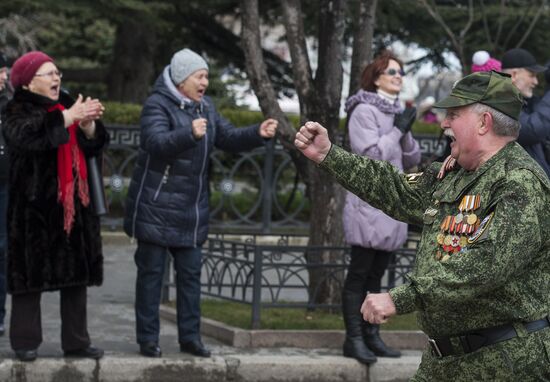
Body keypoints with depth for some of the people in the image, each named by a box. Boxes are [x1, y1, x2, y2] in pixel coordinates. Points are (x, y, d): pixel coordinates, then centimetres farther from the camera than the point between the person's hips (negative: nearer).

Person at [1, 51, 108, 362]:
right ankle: (26, 342, 6)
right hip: (33, 206, -5)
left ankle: (76, 341, 13)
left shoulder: (66, 106, 13)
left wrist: (88, 125, -16)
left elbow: (94, 147, 6)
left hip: (72, 205, 5)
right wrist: (68, 117, -31)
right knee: (31, 274, -2)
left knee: (75, 274, 6)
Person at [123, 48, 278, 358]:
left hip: (191, 209, 7)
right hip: (157, 206, -7)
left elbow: (229, 138, 10)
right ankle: (148, 338, 6)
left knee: (191, 272, 9)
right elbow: (155, 143, -28)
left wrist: (258, 134, -8)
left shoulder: (205, 107, 11)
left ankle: (190, 336, 17)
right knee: (152, 272, 0)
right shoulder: (158, 105, -12)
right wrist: (190, 134, -44)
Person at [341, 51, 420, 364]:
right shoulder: (364, 110, -7)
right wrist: (398, 130, -13)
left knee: (376, 275, 10)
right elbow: (370, 155, -16)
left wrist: (405, 134, -4)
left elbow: (412, 160, 13)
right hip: (369, 203, -7)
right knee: (359, 274, -5)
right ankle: (354, 339, -4)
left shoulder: (397, 112, 16)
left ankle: (372, 335, 15)